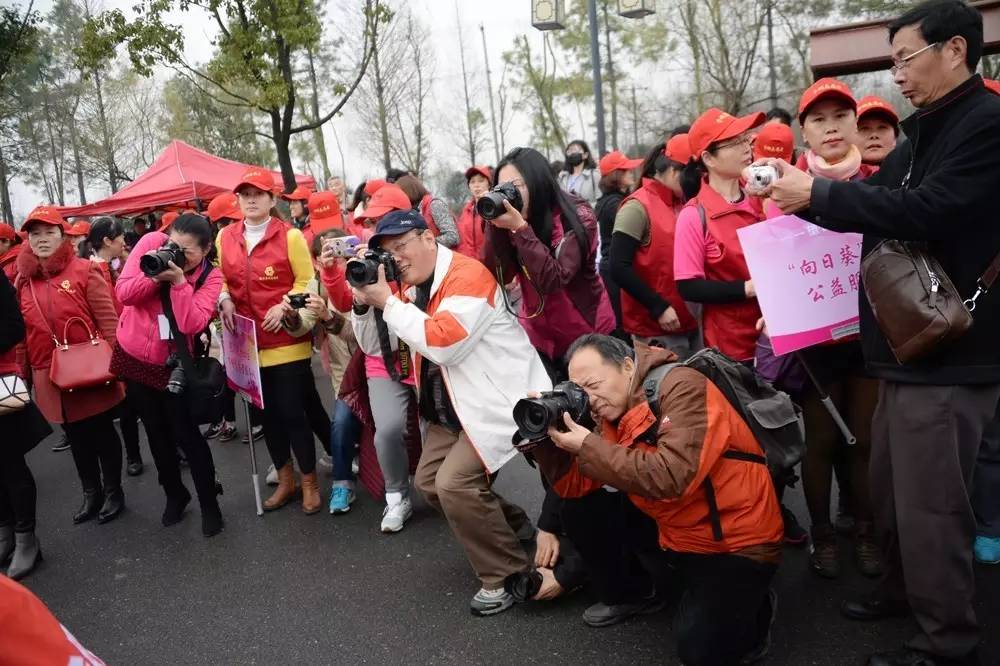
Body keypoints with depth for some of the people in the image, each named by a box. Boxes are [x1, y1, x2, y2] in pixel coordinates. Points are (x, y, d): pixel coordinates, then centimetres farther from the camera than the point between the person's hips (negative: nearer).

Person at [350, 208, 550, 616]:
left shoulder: (468, 275, -19)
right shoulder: (410, 289, 8)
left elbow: (443, 344, -30)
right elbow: (374, 346, 12)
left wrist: (387, 302, -23)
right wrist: (363, 304, -7)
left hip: (499, 399, -10)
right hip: (453, 408, 10)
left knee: (454, 483, -20)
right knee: (428, 481, 10)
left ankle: (508, 575, -2)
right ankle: (511, 527, 27)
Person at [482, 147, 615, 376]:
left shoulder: (578, 216, -18)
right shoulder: (512, 221, -5)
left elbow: (553, 280, -28)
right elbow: (498, 277, -12)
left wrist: (520, 228, -32)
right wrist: (494, 224, -21)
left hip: (587, 333, -3)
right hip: (539, 336, 3)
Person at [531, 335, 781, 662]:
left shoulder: (682, 387, -21)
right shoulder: (613, 411, 2)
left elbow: (671, 477, -34)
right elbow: (575, 487, -1)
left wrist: (588, 446, -28)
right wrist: (545, 436, -15)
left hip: (735, 542, -7)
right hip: (672, 533, 7)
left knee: (698, 646, -23)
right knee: (581, 510, -3)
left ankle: (753, 607, 10)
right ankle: (631, 594, 20)